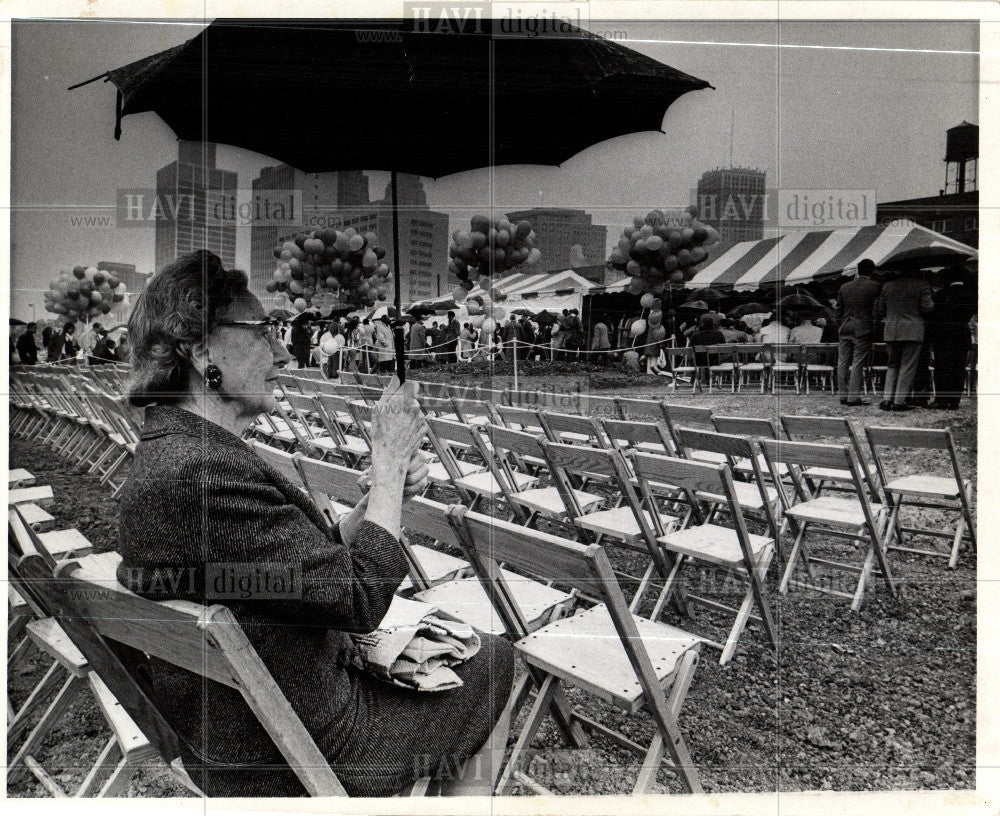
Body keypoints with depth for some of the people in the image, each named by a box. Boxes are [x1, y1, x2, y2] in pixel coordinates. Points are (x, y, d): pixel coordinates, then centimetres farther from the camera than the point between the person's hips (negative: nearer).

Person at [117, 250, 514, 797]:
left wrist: (384, 495, -8)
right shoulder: (202, 474, -32)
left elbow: (313, 558, 5)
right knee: (494, 663, 12)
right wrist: (389, 461, -18)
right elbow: (360, 597, -28)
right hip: (296, 760, -9)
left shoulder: (166, 452, 3)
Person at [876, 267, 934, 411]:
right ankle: (900, 401, -3)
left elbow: (880, 310, 12)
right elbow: (927, 308, -7)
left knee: (892, 365, 13)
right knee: (907, 366, 0)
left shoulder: (888, 286, 11)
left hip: (891, 330, 4)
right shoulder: (921, 286, -1)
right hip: (913, 330, -4)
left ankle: (887, 398, 4)